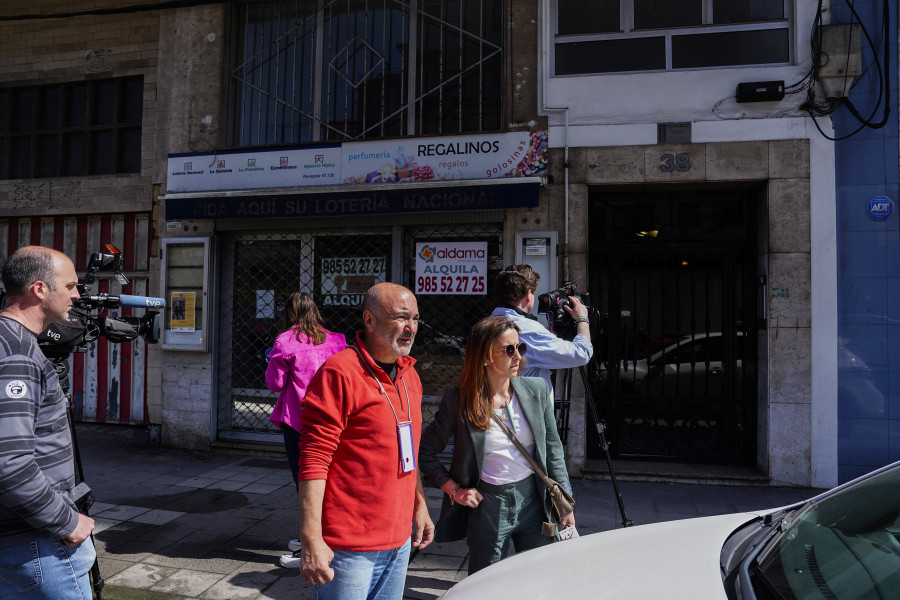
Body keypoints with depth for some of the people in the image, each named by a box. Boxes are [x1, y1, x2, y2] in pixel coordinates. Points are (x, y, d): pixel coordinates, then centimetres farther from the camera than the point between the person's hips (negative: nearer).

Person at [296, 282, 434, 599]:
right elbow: (314, 460, -19)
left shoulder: (409, 375, 9)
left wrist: (420, 506, 20)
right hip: (349, 548, -7)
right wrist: (311, 541, -21)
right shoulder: (340, 372, -17)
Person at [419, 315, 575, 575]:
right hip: (487, 505, -2)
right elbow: (425, 451, 0)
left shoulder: (536, 390, -2)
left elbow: (553, 449, 5)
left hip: (533, 500, 3)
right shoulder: (457, 400, -11)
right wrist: (453, 489, -7)